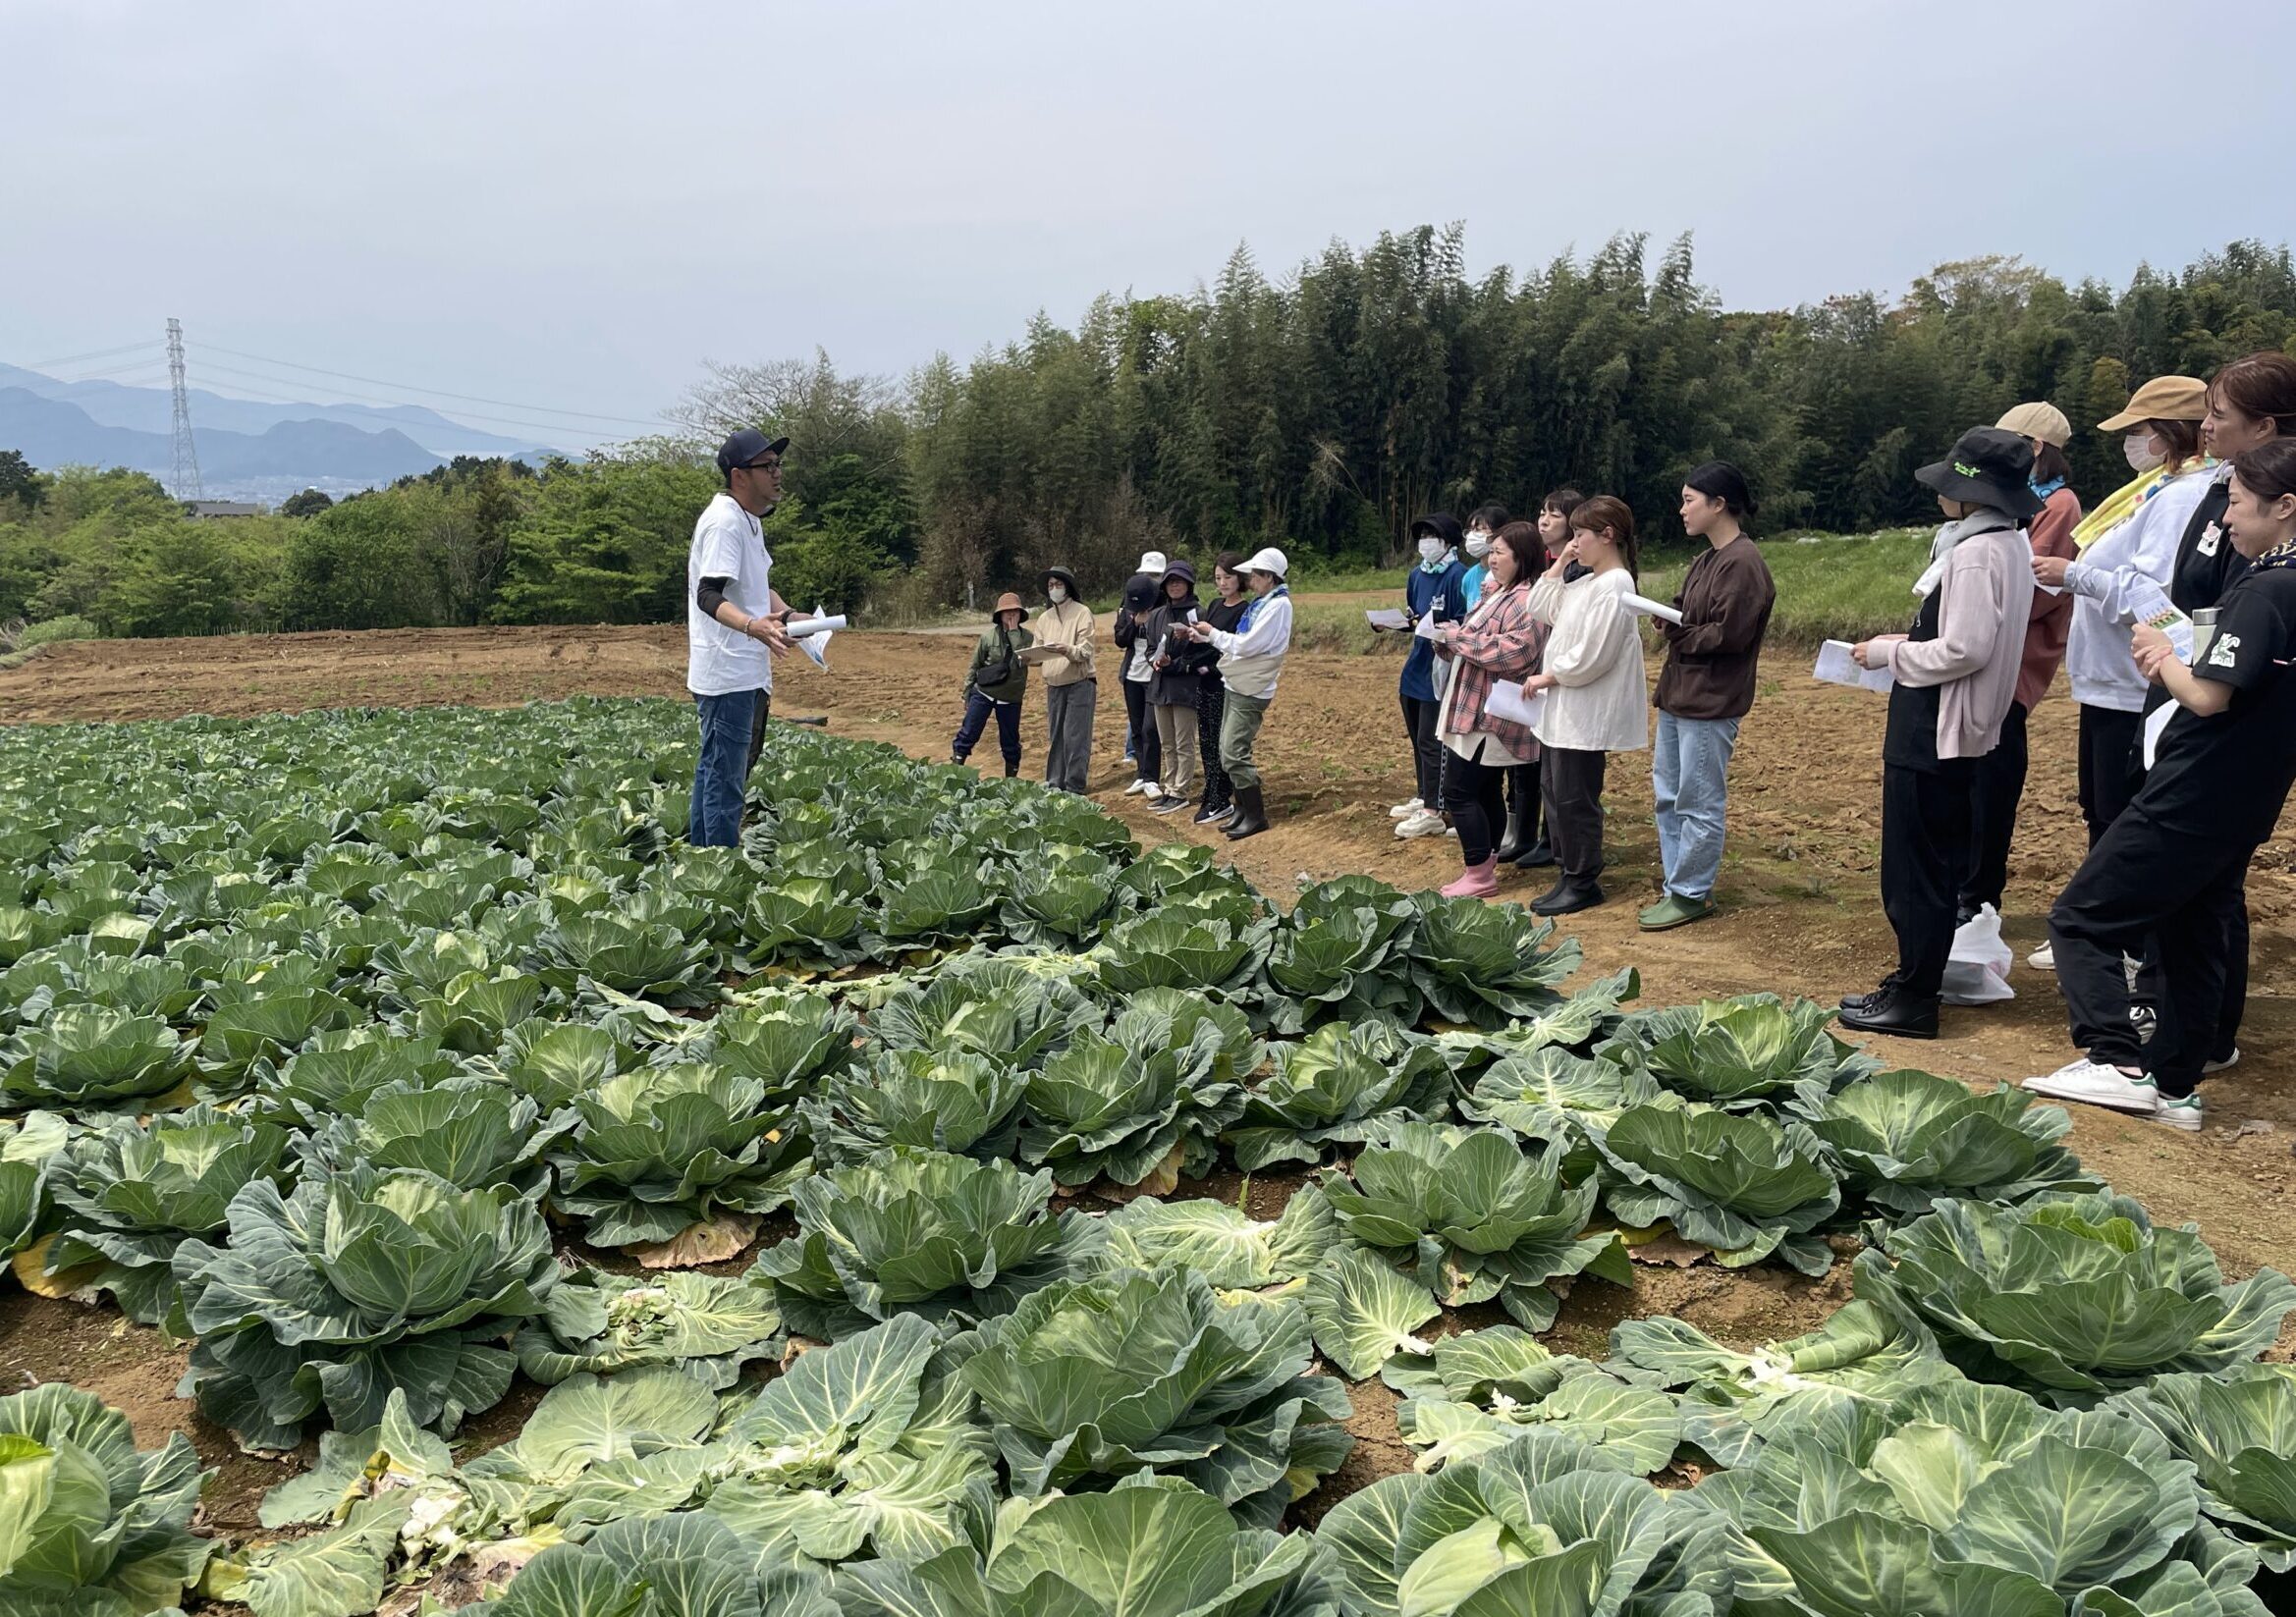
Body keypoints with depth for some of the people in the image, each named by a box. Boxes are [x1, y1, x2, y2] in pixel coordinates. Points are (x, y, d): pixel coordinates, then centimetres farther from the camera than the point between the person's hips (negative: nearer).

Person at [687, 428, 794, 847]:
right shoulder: (724, 522, -17)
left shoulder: (749, 519, 15)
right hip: (728, 674, -11)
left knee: (713, 770, 16)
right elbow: (709, 596, -27)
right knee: (726, 780, -7)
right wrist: (753, 626, -42)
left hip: (745, 673, 11)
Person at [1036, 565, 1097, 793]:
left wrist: (1067, 650, -33)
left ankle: (1075, 786, -2)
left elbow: (1085, 651, -13)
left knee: (1076, 736, -6)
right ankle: (1054, 783, 18)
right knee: (1055, 737, 10)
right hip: (1054, 684, 6)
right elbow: (1038, 651, 10)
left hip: (1080, 683, -6)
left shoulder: (1082, 612, -4)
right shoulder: (1045, 618, 14)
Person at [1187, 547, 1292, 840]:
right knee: (1228, 752, 11)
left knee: (1233, 754, -10)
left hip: (1250, 691, -9)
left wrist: (1213, 633, -8)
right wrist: (1203, 636, 6)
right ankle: (1243, 810, 21)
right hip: (1236, 685, 9)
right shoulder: (1260, 603, 14)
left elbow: (1246, 645, -20)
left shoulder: (1278, 605, -15)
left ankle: (1256, 816, 0)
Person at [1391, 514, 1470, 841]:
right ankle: (1422, 798, 28)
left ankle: (1432, 813, -2)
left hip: (1440, 667, -8)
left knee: (1430, 739, -6)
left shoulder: (1458, 575, -13)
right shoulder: (1416, 575, 12)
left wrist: (1435, 625, -27)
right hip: (1416, 666, 8)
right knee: (1416, 737, 16)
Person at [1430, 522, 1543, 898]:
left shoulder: (1526, 601, -15)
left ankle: (1479, 874, -2)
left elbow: (1513, 652, -28)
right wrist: (1449, 638, 2)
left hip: (1489, 714, -10)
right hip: (1476, 710, 10)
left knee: (1458, 790, -9)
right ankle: (1483, 867, 18)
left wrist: (1458, 636, -20)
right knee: (1483, 791, 12)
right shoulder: (1496, 594, 17)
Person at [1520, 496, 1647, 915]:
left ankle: (1583, 883, 10)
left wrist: (1546, 678, -12)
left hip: (1585, 715, -10)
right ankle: (1569, 871, 24)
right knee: (1554, 791, 14)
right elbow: (1540, 609, 17)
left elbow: (1591, 657, -23)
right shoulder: (1585, 583, 12)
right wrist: (1559, 564, 10)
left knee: (1574, 799, -2)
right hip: (1561, 709, 10)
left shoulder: (1613, 587, -17)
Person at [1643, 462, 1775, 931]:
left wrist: (1675, 632, -10)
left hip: (1710, 703, -10)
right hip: (1678, 696, 10)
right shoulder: (1705, 560, 15)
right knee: (1668, 797, 14)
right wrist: (1668, 619, -4)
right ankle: (1678, 883, 23)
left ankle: (1690, 894, 8)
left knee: (1698, 804, -1)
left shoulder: (1742, 564, -15)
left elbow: (1729, 634, -21)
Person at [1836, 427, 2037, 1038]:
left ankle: (1913, 1000, 6)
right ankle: (1915, 979, 28)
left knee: (1915, 866, -2)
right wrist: (1908, 645, 10)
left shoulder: (1976, 553, -20)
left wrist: (1890, 653, -11)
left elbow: (1963, 649, -24)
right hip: (1954, 728, 11)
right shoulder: (2009, 544, 11)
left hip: (1933, 730, -11)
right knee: (1940, 862, 17)